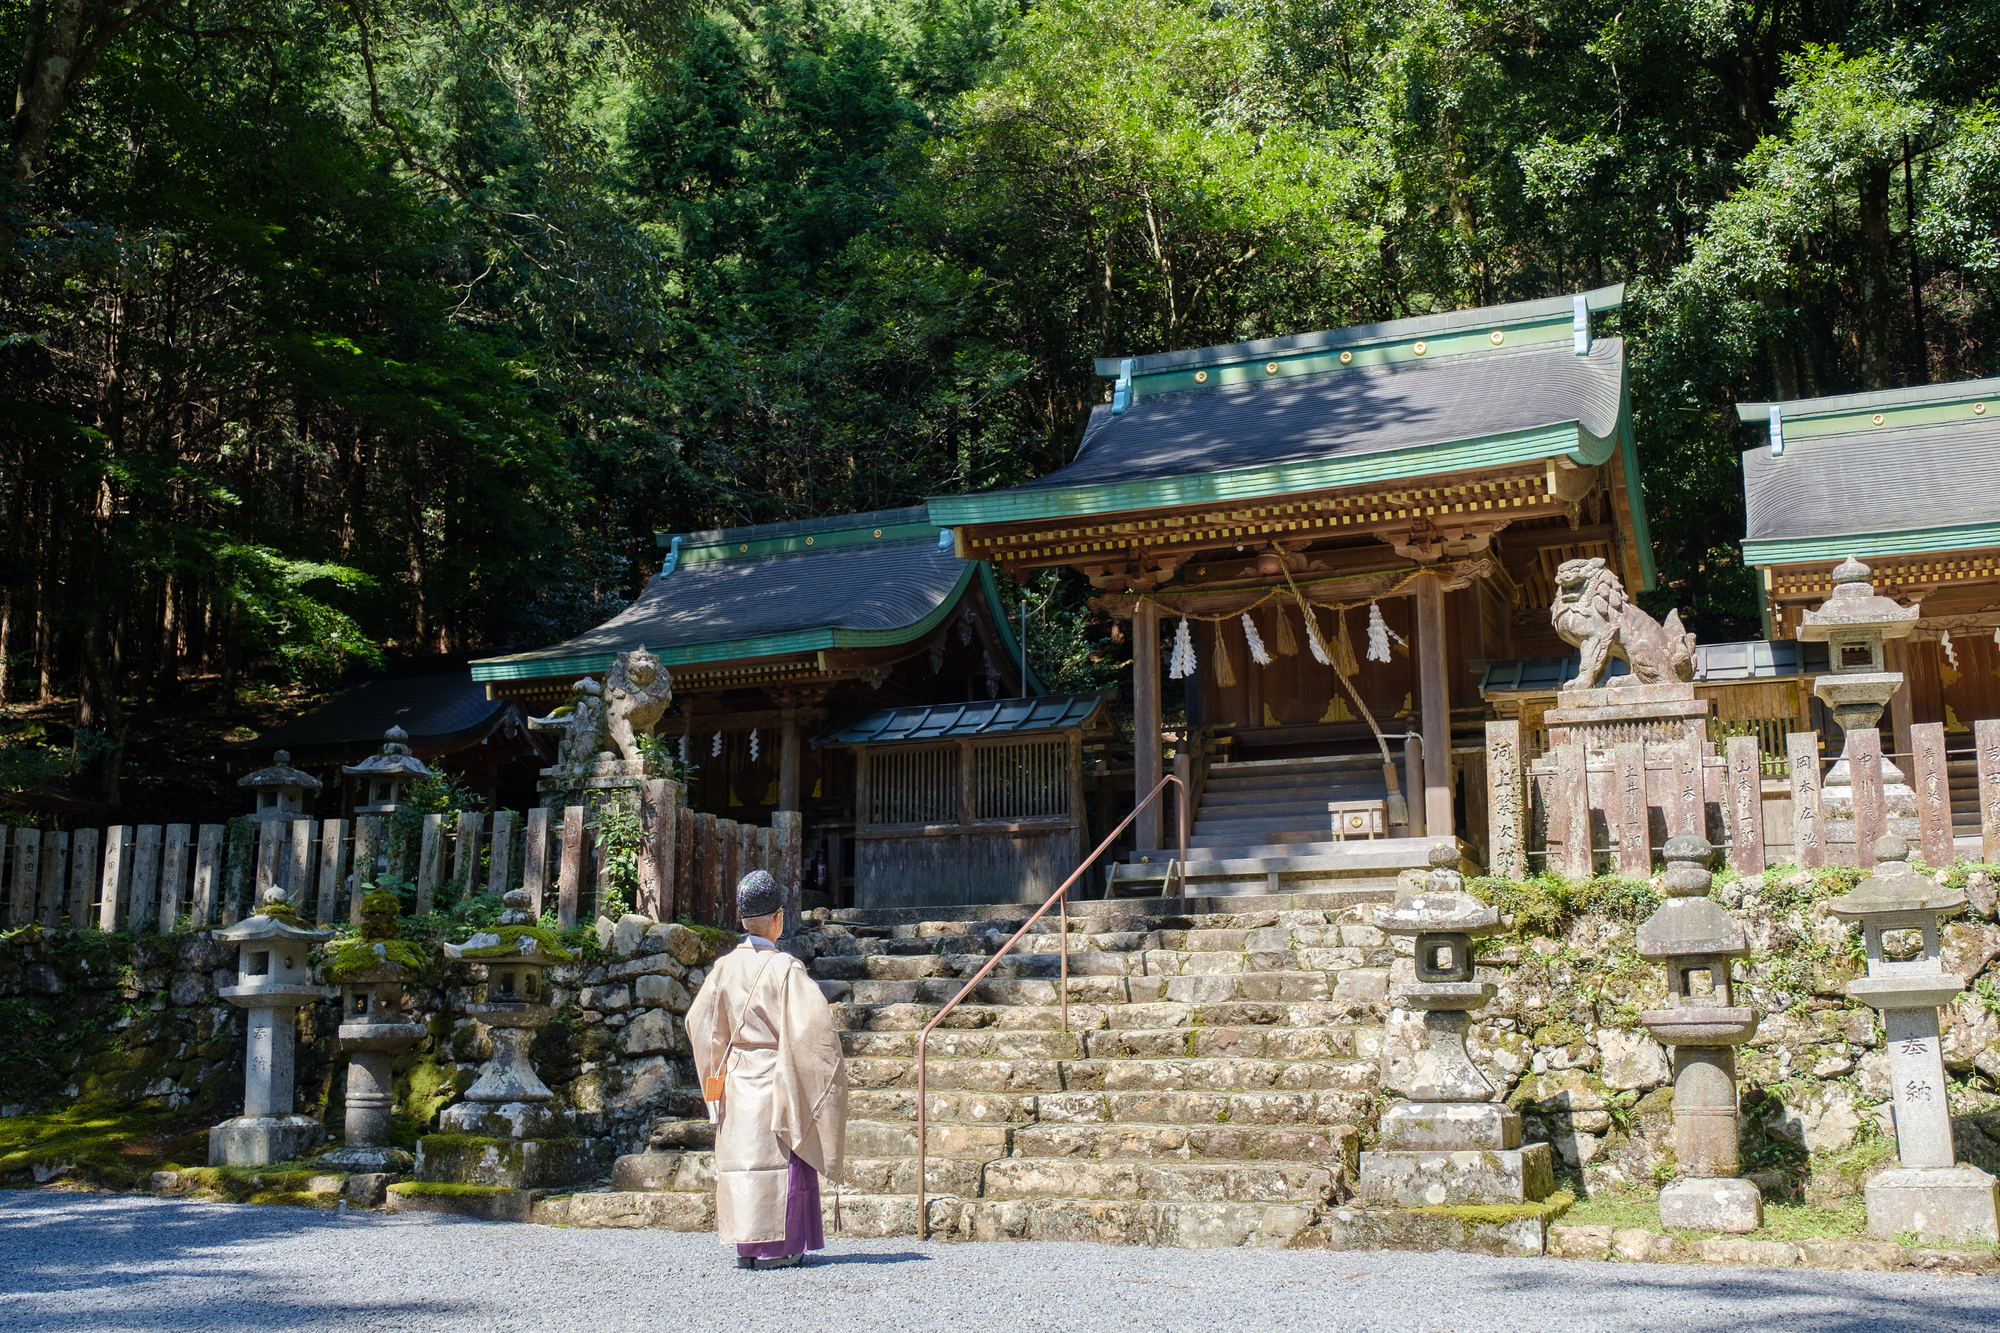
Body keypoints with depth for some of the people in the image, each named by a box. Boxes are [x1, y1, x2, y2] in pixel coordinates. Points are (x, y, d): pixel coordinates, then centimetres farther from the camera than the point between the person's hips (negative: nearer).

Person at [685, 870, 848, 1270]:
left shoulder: (724, 967, 2)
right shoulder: (785, 968, -13)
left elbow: (699, 1021, 9)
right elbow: (812, 1025, -16)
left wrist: (718, 1070, 21)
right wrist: (828, 1070, -3)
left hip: (736, 1080, 5)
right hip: (776, 1077, -5)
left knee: (742, 1156, 9)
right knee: (779, 1157, 2)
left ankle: (746, 1245, 13)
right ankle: (776, 1247, 2)